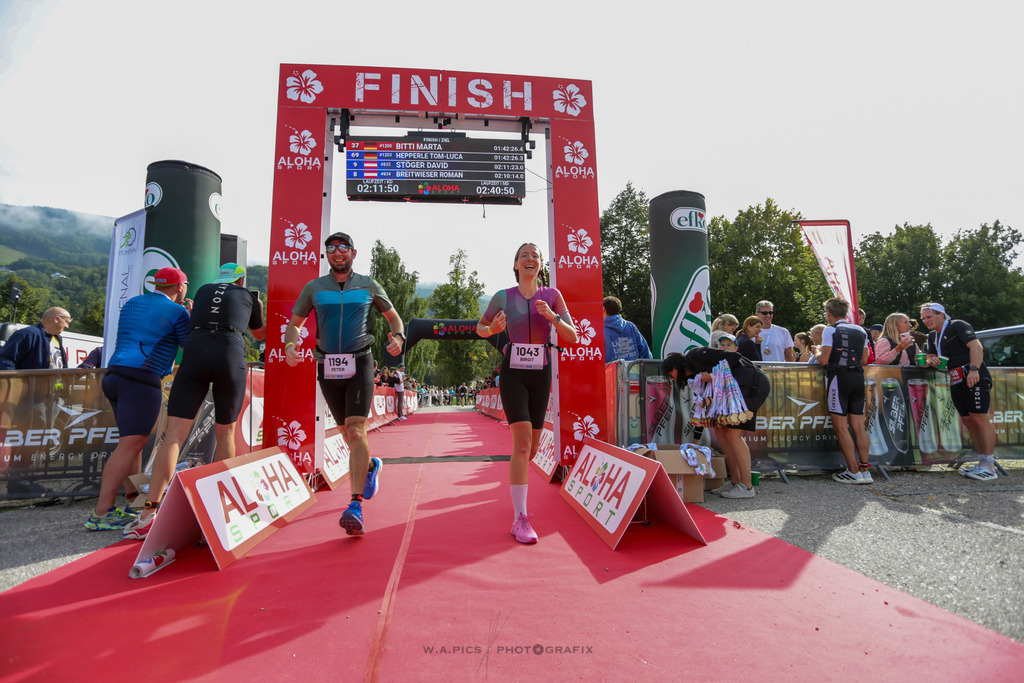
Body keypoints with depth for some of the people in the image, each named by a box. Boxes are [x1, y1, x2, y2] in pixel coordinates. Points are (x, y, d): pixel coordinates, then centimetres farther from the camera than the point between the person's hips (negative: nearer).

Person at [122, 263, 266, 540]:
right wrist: (264, 313, 56)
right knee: (225, 433, 13)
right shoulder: (249, 296, 22)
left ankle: (149, 513, -10)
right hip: (231, 353, -1)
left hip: (195, 351, 1)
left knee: (175, 433, -3)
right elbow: (259, 334, 37)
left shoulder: (203, 290, 26)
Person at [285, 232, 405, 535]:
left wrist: (398, 336, -9)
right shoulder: (313, 288, 7)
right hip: (327, 368, 3)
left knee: (355, 430, -16)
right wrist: (290, 344, -9)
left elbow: (393, 317, 13)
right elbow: (295, 323, 12)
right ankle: (371, 465, 43)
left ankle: (356, 506, -17)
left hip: (359, 363, -3)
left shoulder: (368, 286, 4)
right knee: (348, 433, 12)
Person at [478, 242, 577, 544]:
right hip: (513, 373, -3)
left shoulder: (552, 295, 2)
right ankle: (520, 519, -11)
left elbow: (572, 336, -2)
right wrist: (493, 329, -10)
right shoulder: (503, 297, -1)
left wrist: (552, 317, -19)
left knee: (533, 445, 11)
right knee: (523, 440, -17)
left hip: (541, 374, 3)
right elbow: (480, 328, 13)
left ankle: (516, 479, 45)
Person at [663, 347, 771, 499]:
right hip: (738, 389, 9)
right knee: (721, 431, 7)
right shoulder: (695, 376, 17)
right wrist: (695, 440, 23)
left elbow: (734, 356, -14)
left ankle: (747, 486, -7)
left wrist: (715, 375, -18)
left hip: (753, 382, -9)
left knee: (733, 433, -12)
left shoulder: (695, 355, -9)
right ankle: (735, 482, 11)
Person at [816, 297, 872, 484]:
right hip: (858, 377, 6)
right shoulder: (861, 330, 14)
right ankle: (864, 469, 10)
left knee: (841, 426, -2)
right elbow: (864, 360, 15)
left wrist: (818, 351, 8)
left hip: (839, 377, -6)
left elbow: (824, 360, -12)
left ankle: (853, 471, -2)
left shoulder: (830, 330, -6)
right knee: (859, 426, 8)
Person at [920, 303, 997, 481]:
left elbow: (976, 346, -15)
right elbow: (931, 356, 21)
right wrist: (931, 360, -4)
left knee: (980, 419, -11)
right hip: (956, 382, 9)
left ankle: (989, 467, -9)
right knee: (968, 421, 8)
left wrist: (973, 369, -27)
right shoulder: (932, 336, 20)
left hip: (974, 377, -9)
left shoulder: (957, 326, -4)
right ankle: (982, 462, 14)